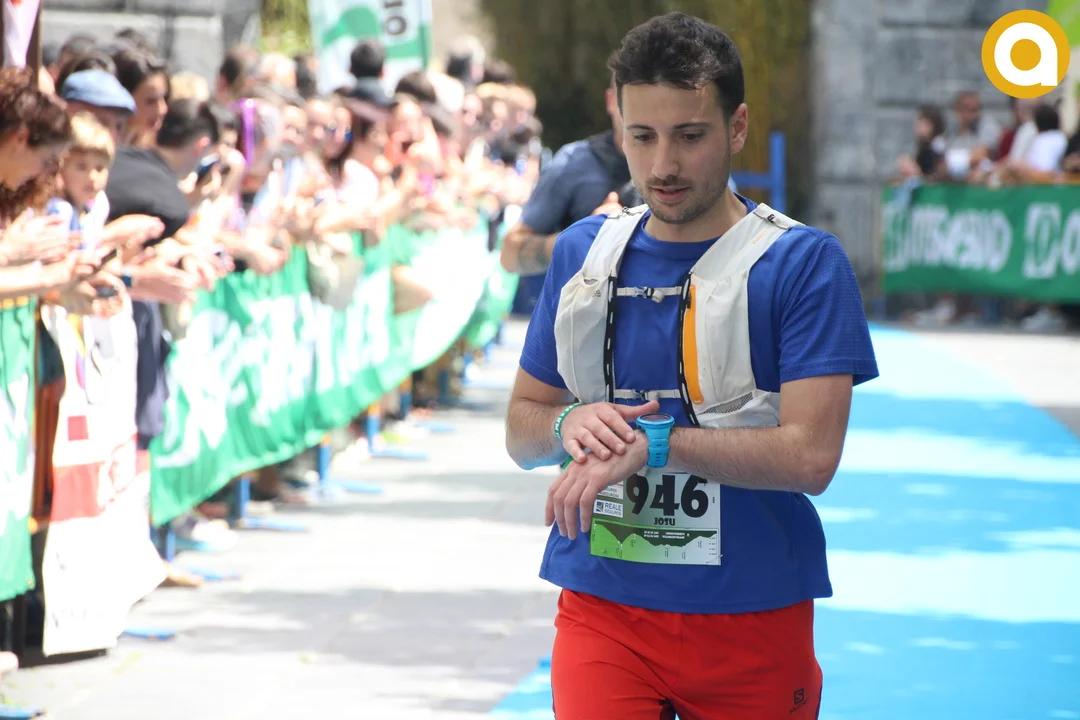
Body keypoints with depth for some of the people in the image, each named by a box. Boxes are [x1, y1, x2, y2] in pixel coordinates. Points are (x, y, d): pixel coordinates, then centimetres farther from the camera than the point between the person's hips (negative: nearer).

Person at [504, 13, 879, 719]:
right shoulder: (582, 251, 8)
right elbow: (521, 431, 14)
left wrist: (653, 441, -20)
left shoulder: (805, 262, -6)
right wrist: (569, 424, -9)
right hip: (603, 603, 2)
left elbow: (810, 456, -15)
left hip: (753, 617, -2)